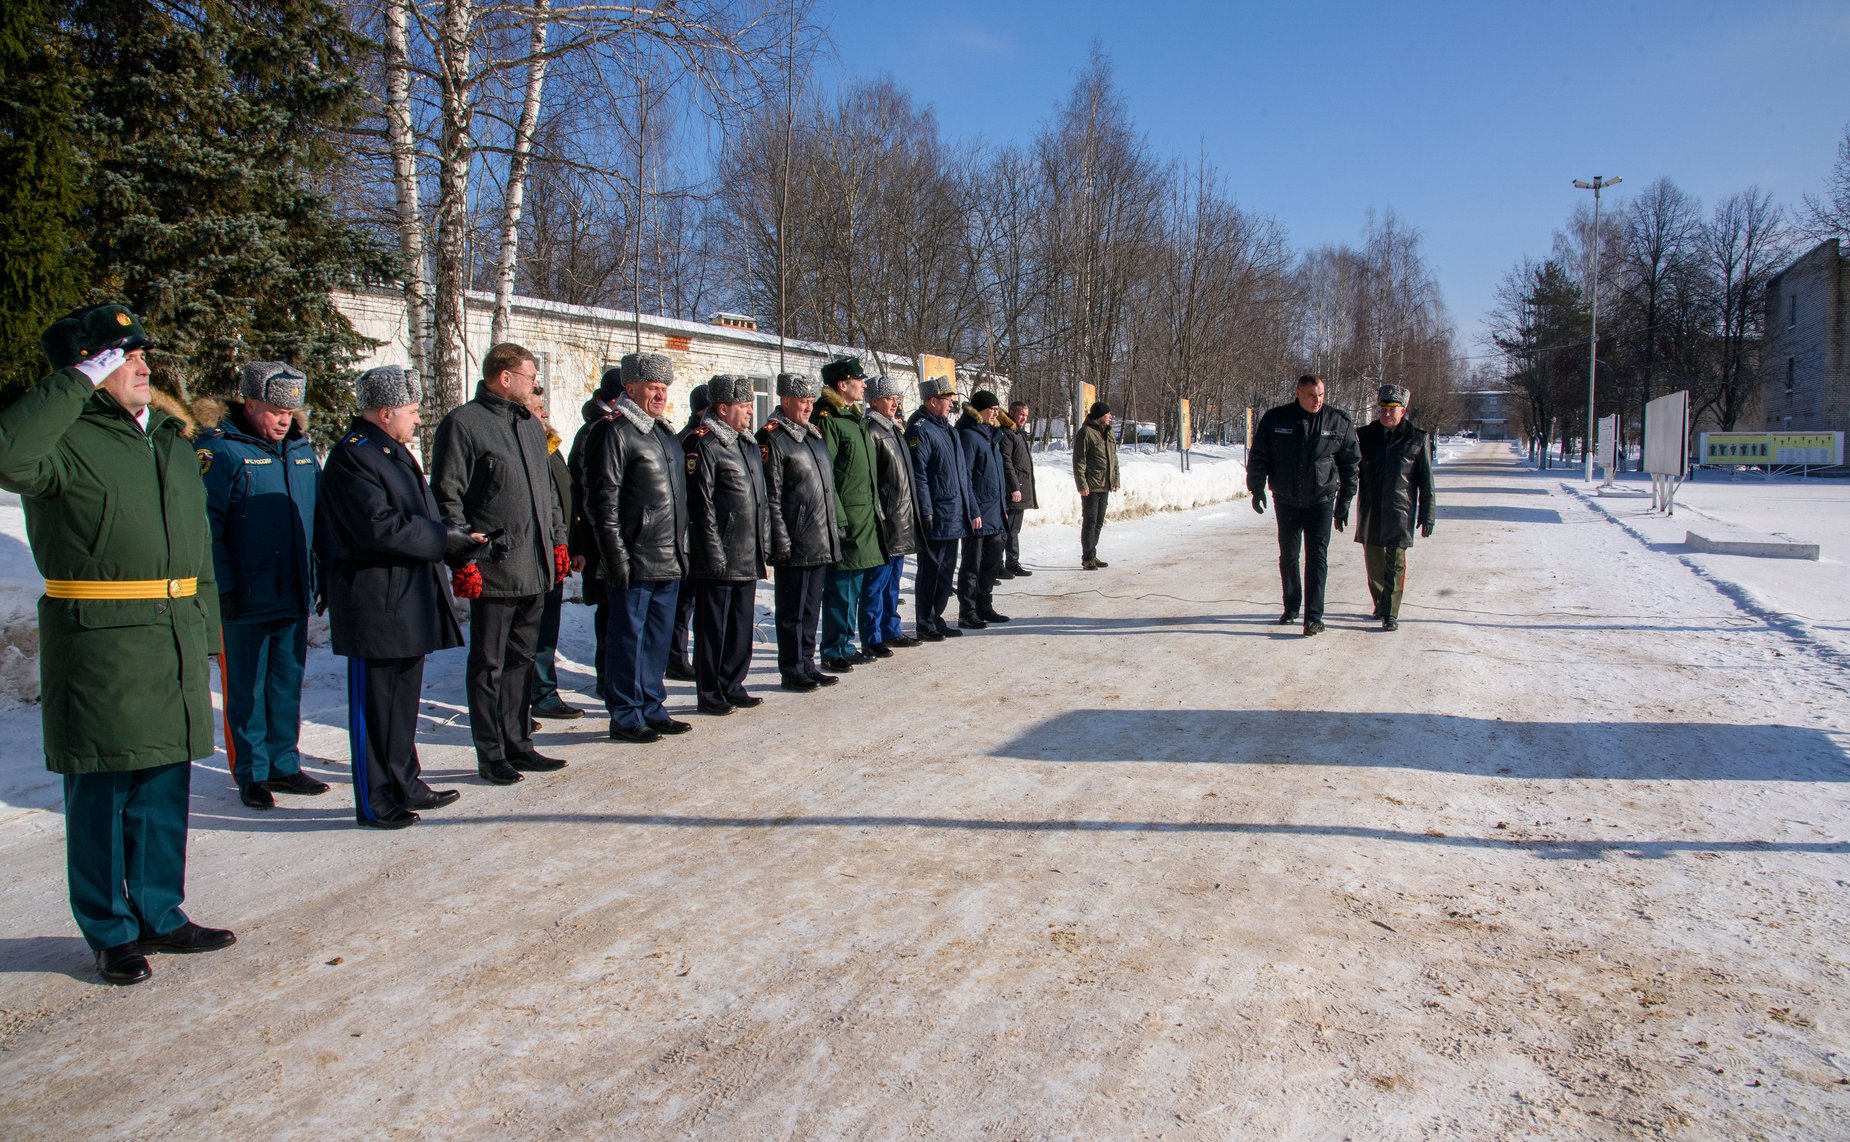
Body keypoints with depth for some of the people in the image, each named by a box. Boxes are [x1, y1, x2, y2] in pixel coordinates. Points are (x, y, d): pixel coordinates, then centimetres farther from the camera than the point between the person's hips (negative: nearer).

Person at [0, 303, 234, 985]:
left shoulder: (171, 440, 17)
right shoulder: (67, 440, -5)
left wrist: (205, 633, 16)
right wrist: (78, 384, -19)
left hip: (175, 640, 7)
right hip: (99, 641, -7)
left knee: (165, 786, 14)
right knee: (101, 789, 4)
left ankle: (159, 914, 27)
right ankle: (111, 933, 17)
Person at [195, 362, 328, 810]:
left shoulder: (301, 450, 10)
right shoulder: (220, 449, -9)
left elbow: (320, 518, 17)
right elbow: (207, 525, -13)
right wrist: (224, 587, -16)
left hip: (295, 596, 6)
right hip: (246, 600, -6)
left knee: (288, 685, 13)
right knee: (247, 689, 5)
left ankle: (283, 764, 24)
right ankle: (251, 773, 15)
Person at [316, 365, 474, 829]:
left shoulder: (395, 452, 17)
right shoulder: (351, 456, -14)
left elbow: (421, 518, 20)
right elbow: (379, 526, -23)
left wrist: (458, 544, 2)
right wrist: (446, 539, -15)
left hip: (409, 600, 10)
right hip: (374, 604, -10)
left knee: (403, 700, 17)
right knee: (372, 705, 0)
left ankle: (405, 786, 29)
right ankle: (375, 804, 9)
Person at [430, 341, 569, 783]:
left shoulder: (530, 425, 17)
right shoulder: (463, 423, -8)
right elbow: (447, 497, -11)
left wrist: (558, 540, 17)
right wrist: (463, 560, -16)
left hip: (535, 569, 8)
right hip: (493, 570, -8)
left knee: (522, 659, 14)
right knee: (488, 664, 2)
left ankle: (517, 744, 24)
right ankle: (491, 755, 10)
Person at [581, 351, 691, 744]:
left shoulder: (665, 433, 17)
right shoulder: (613, 432, -10)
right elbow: (602, 500, -14)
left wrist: (682, 548, 19)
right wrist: (615, 555, -17)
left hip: (669, 560, 8)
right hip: (635, 562, -8)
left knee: (659, 637, 14)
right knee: (628, 637, 1)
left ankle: (651, 708, 25)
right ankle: (626, 717, 10)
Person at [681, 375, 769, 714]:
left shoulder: (747, 443, 15)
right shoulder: (702, 444, -12)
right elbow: (700, 504, -16)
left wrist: (763, 543, 16)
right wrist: (713, 553, -18)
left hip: (748, 557, 8)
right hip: (718, 559, -8)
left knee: (741, 623, 14)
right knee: (713, 626, 1)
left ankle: (732, 687, 25)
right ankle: (710, 695, 10)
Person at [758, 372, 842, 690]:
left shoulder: (814, 435, 16)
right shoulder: (773, 439, -9)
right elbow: (771, 496, -13)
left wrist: (835, 527, 17)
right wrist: (781, 542, -16)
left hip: (822, 542, 8)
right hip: (796, 545, -8)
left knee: (811, 608, 14)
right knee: (793, 610, 1)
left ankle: (807, 665, 23)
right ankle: (791, 671, 10)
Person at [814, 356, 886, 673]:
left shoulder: (857, 418, 18)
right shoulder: (828, 419, -12)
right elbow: (824, 474, -17)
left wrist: (875, 509, 19)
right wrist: (837, 517, -20)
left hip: (866, 518, 9)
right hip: (846, 519, -9)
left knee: (855, 587, 14)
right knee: (840, 588, -3)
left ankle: (846, 646, 24)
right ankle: (833, 652, 6)